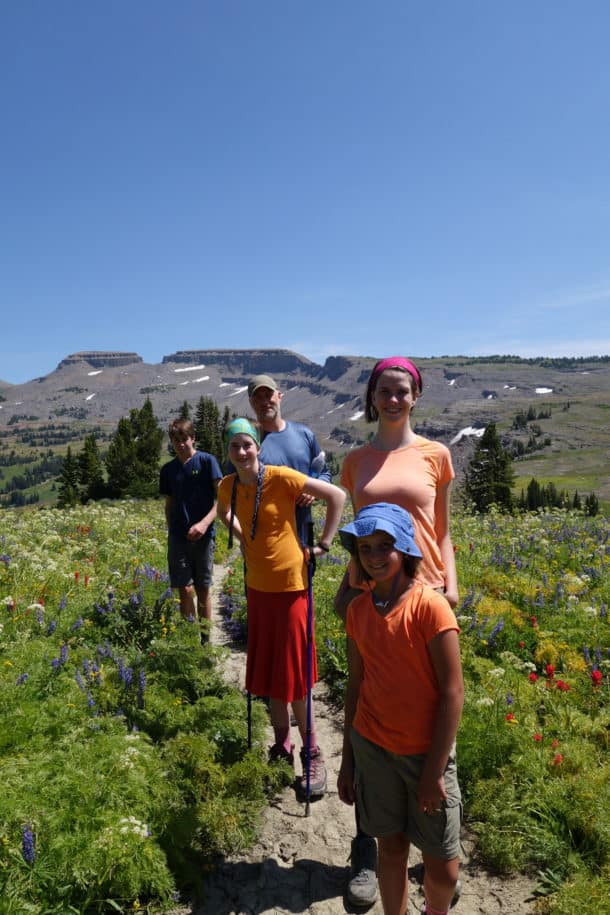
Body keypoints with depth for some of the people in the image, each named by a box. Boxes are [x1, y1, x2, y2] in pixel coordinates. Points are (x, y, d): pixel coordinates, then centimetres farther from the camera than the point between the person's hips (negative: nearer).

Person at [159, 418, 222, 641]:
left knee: (203, 589, 7)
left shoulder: (207, 461, -4)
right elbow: (169, 505, 16)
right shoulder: (168, 470, 9)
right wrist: (171, 532, 10)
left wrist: (205, 523, -21)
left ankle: (205, 639, 19)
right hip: (178, 538, 2)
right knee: (185, 590, -2)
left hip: (203, 537, -2)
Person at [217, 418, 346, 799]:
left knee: (292, 671, 1)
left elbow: (337, 495, -16)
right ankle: (282, 744, 34)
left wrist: (325, 542, -13)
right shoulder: (228, 485, -1)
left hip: (289, 583, -6)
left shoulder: (281, 477, -18)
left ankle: (313, 754, 19)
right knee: (266, 668, 15)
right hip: (257, 584, 6)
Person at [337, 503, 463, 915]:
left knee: (443, 866, 10)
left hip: (425, 753, -3)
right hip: (372, 747, 3)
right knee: (391, 847, 16)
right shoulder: (359, 609, -2)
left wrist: (435, 772, -13)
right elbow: (355, 685, 6)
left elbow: (453, 692, -15)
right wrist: (347, 759, 10)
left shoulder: (430, 605, -18)